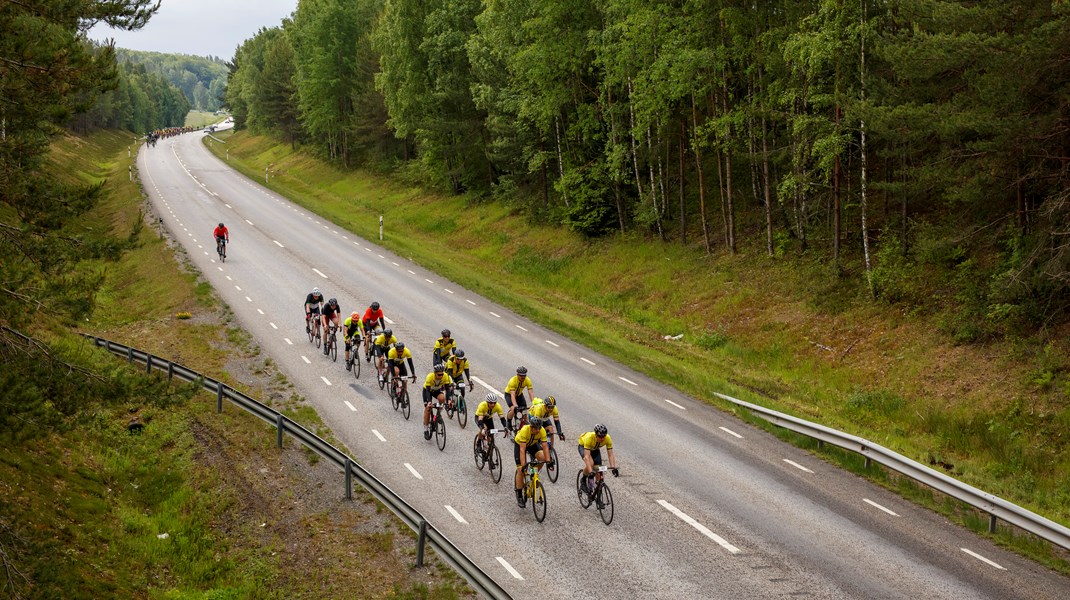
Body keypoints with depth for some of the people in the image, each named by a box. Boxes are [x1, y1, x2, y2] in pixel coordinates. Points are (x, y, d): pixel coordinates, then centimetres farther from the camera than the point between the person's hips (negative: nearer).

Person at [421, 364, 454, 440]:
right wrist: (429, 402, -50)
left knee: (442, 398, -30)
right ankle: (426, 429, 3)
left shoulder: (445, 376, -30)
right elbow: (428, 390, -38)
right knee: (428, 408, -10)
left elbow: (447, 388, -29)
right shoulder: (430, 377, -37)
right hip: (428, 390, -2)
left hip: (438, 390, 2)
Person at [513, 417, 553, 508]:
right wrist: (523, 465, -47)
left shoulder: (542, 431, -29)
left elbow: (545, 447, -27)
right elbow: (522, 449, -41)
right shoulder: (524, 430, -39)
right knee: (520, 470, -11)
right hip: (519, 445, -3)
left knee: (542, 457, -26)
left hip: (533, 444, 3)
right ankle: (519, 496, 1)